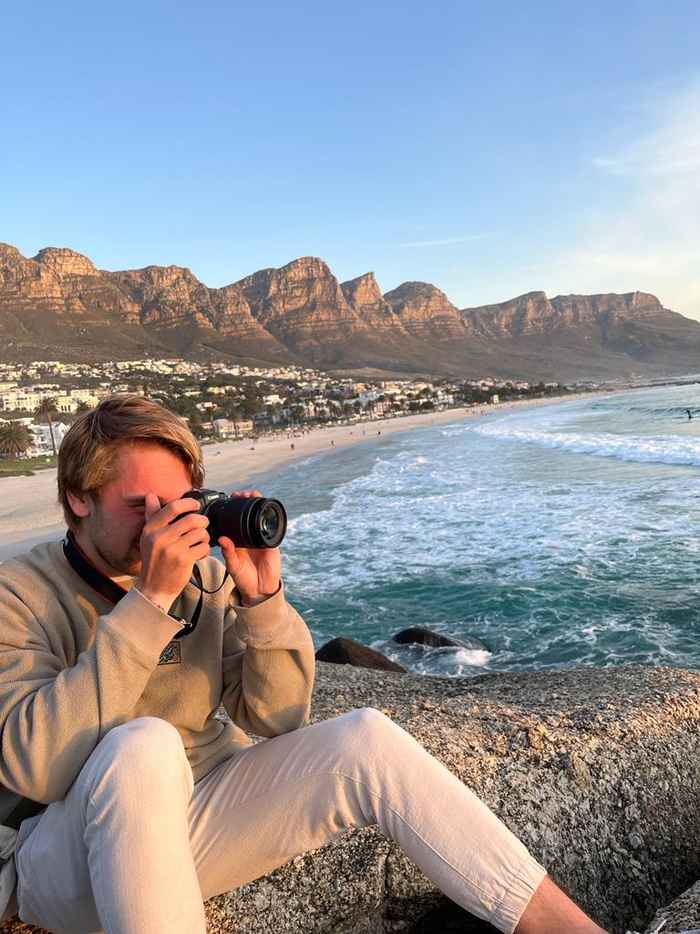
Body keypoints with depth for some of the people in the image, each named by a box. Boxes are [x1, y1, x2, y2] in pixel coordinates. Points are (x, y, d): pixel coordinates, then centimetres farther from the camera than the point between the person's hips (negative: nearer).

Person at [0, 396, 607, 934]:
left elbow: (276, 720, -4)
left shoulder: (203, 577, -1)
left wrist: (262, 599, -20)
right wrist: (150, 600, -31)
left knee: (366, 740, -18)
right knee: (143, 744, -37)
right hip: (67, 856, -3)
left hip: (198, 816, 4)